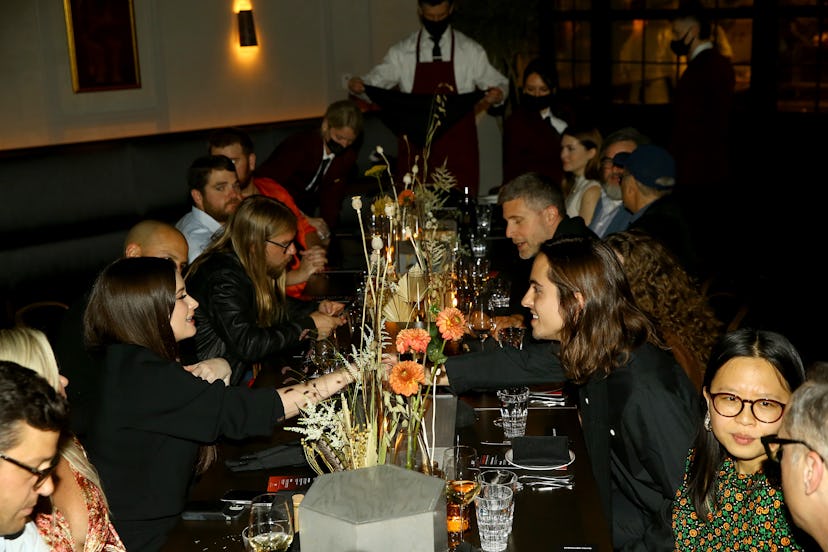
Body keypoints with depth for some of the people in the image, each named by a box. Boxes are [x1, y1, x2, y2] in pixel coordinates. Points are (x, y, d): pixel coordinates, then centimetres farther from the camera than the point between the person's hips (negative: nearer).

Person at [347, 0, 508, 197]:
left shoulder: (470, 50, 7)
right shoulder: (402, 51, 7)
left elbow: (498, 83, 10)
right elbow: (377, 80, 4)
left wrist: (498, 92, -13)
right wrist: (359, 84, -18)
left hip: (457, 146, 0)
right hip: (416, 146, 1)